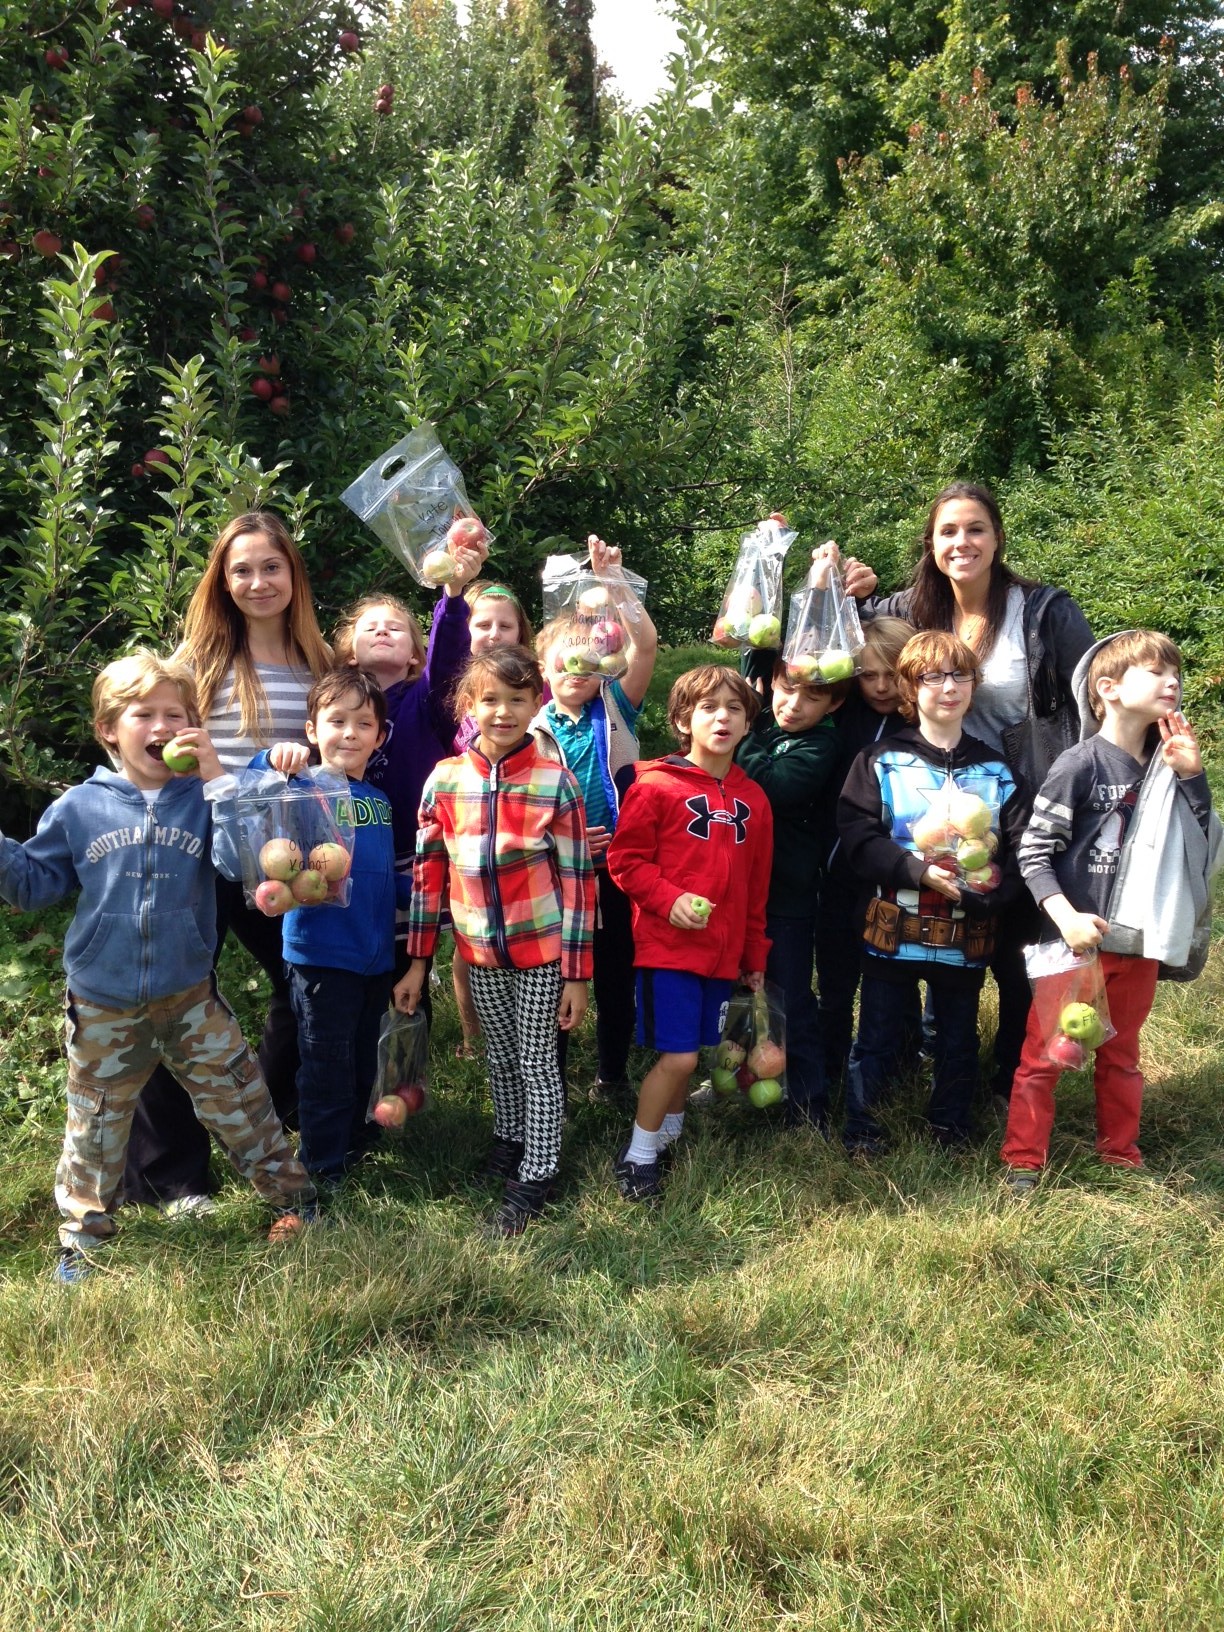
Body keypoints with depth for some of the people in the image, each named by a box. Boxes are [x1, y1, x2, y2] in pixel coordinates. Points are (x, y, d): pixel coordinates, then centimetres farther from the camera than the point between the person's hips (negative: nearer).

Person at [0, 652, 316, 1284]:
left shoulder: (204, 798, -3)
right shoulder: (78, 808, -1)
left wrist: (220, 781, -22)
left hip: (191, 999, -1)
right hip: (102, 1009, 1)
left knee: (240, 1105, 8)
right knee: (94, 1129, 15)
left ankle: (293, 1198, 26)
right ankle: (82, 1238, 32)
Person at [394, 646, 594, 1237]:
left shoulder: (556, 782, -12)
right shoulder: (445, 780, -4)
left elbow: (577, 879, -10)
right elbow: (428, 873, 2)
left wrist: (577, 973, -11)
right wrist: (418, 962, 3)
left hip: (542, 945, -3)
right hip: (480, 948, 3)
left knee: (537, 1061, 6)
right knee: (500, 1055, 20)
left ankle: (535, 1176, 20)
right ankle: (508, 1137, 43)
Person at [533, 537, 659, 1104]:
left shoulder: (616, 709, 0)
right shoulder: (534, 730, 1)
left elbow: (646, 644, -13)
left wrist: (611, 578, -18)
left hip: (617, 864, 1)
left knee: (616, 972, 12)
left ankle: (612, 1073, 28)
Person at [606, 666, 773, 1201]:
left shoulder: (752, 799, 9)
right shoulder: (656, 786, -8)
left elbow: (756, 886, 15)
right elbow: (625, 859, -8)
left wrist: (755, 955, 18)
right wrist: (669, 899, -21)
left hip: (722, 951, 6)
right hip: (666, 945, -5)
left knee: (689, 1051, 14)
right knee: (678, 1054, -7)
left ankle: (669, 1135, 36)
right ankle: (637, 1154, 11)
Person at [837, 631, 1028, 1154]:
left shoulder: (995, 770, 5)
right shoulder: (881, 761, -2)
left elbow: (1020, 849, -1)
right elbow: (857, 837, -11)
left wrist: (989, 889, -20)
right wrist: (918, 870, -23)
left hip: (967, 931, 3)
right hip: (894, 927, -2)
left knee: (958, 1038, 15)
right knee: (878, 1035, 7)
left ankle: (950, 1127, 33)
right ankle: (860, 1127, 23)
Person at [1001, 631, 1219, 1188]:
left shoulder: (1165, 767, 3)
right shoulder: (1081, 765, -15)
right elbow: (1033, 852, -14)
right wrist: (1066, 918, -25)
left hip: (1138, 946, 6)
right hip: (1077, 940, -5)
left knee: (1121, 1056, 20)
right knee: (1044, 1053, 6)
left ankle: (1120, 1153, 35)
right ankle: (1023, 1158, 18)